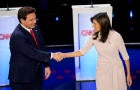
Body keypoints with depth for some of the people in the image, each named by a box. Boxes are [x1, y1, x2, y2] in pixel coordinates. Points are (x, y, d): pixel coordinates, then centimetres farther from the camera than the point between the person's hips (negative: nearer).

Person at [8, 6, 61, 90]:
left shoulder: (35, 28, 3)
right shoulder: (17, 36, -23)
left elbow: (41, 48, 12)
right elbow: (32, 53, -26)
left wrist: (46, 65, 5)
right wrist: (52, 55, -22)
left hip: (37, 76, 7)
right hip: (21, 79, -7)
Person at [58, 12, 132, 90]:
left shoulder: (116, 36, -16)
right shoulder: (94, 37, -6)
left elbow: (125, 56, -6)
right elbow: (82, 51, 0)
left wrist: (128, 74, -2)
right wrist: (64, 55, -8)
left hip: (116, 70, -3)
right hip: (102, 71, 3)